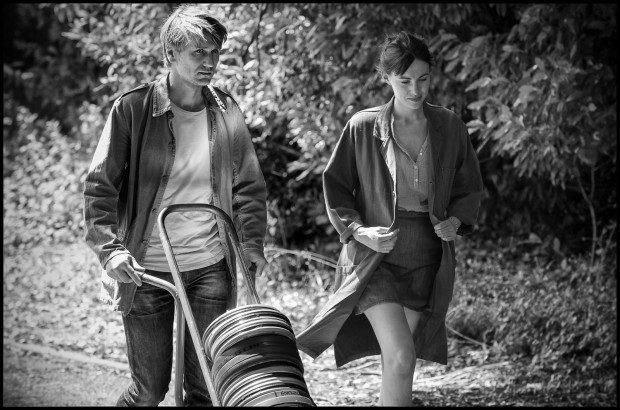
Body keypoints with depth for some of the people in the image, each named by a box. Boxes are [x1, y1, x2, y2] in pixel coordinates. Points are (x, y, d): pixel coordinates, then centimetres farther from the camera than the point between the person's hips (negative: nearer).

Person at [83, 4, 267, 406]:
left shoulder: (226, 112, 5)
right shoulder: (133, 109, -7)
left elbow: (249, 185, 13)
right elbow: (99, 187, -7)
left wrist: (252, 242, 0)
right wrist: (110, 249, -19)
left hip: (211, 268, 3)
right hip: (146, 268, -3)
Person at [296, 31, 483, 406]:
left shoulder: (449, 128, 2)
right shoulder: (363, 127, -6)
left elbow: (469, 187, 13)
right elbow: (335, 185, 3)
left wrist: (456, 221, -7)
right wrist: (358, 230, -12)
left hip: (426, 259, 4)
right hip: (376, 256, -3)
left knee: (396, 364, 12)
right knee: (402, 360, -17)